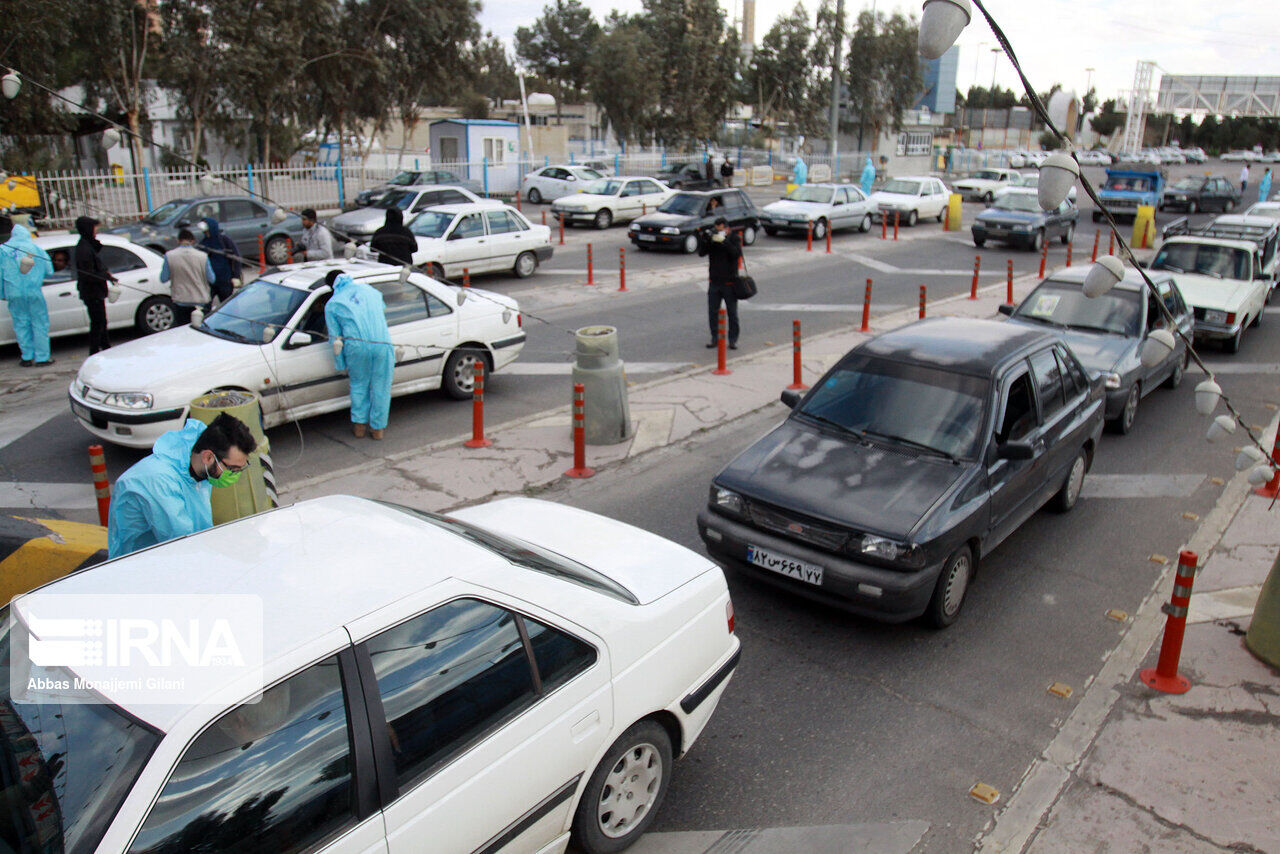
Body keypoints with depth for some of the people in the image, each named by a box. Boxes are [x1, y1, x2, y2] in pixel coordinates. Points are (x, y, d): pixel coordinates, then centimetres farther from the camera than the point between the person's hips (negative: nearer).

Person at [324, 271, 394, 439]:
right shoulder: (366, 288, 19)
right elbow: (383, 309, 35)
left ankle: (359, 425, 22)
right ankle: (378, 428, 18)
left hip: (357, 346, -1)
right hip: (382, 343, 1)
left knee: (359, 385, 19)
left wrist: (342, 366, 16)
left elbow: (336, 339, 10)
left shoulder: (332, 305, 11)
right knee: (381, 387, 11)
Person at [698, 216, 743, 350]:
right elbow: (701, 252, -10)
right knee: (712, 312, 6)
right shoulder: (711, 239, 2)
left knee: (732, 313, 3)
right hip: (714, 282, 3)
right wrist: (705, 239, -25)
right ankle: (715, 338, 17)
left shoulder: (734, 239, -5)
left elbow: (737, 254, -22)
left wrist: (724, 241, -30)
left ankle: (733, 339, 12)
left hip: (729, 283, -3)